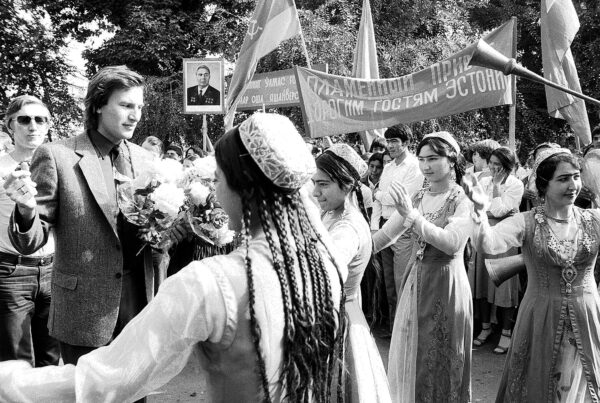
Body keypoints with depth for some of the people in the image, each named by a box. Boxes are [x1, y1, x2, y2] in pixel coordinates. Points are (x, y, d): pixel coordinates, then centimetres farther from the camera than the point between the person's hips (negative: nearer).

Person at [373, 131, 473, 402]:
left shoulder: (463, 201, -11)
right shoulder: (416, 198, 5)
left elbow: (452, 243, -25)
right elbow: (384, 236, 5)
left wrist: (412, 216, -31)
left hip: (446, 284, -5)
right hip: (415, 281, 5)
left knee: (441, 359, 7)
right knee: (410, 355, 14)